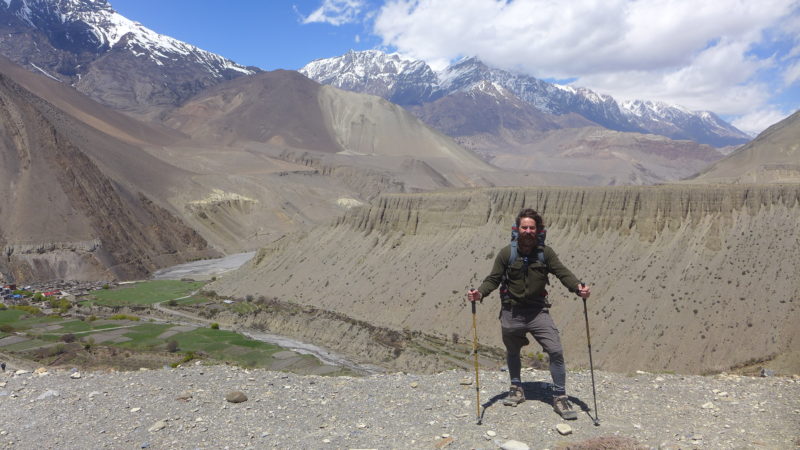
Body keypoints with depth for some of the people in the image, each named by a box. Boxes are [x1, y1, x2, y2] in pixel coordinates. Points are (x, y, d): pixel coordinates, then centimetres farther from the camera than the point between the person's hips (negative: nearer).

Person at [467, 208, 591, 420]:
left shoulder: (545, 252, -2)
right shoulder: (506, 253, -5)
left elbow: (562, 272, -9)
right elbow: (493, 279, -5)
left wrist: (578, 287, -28)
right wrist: (480, 292, -24)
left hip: (538, 311, 0)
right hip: (511, 313, 1)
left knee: (556, 351, -10)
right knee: (512, 352, 18)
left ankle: (559, 397, 6)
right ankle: (516, 389, 42)